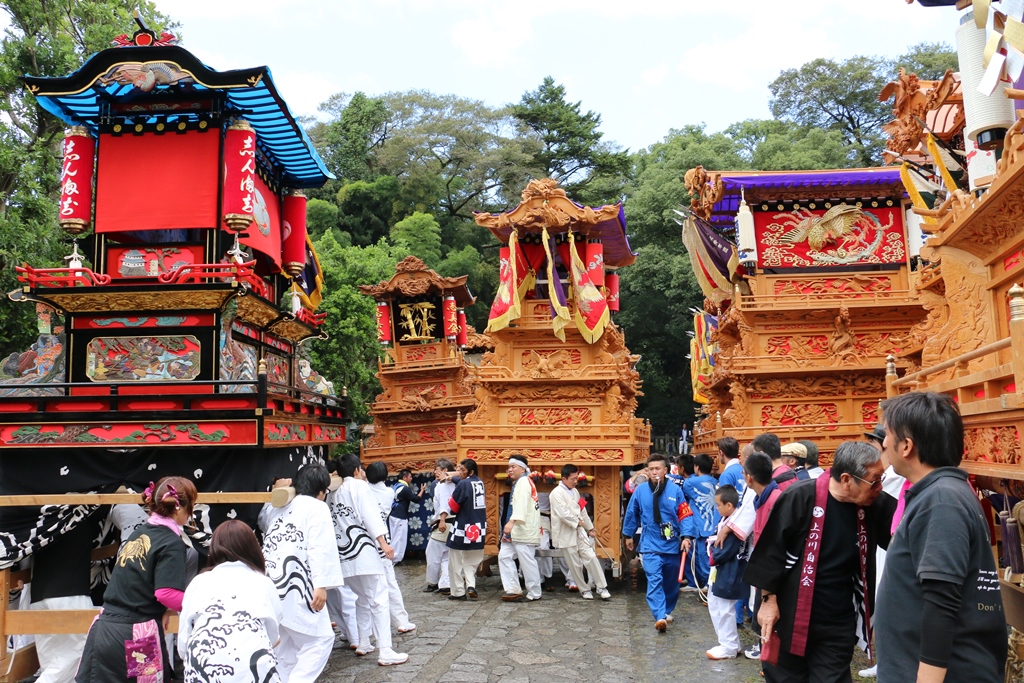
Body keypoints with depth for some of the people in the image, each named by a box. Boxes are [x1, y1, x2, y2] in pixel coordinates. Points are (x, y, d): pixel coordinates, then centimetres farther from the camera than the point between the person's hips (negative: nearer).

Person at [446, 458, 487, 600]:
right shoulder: (480, 483, 4)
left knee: (456, 562, 7)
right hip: (478, 528, 6)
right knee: (472, 561, 18)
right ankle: (471, 585, 0)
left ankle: (458, 592, 9)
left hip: (463, 528, -6)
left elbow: (452, 507, -11)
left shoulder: (463, 484, -16)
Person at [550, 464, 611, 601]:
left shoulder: (574, 491, 10)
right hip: (566, 534, -6)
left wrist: (590, 527, 18)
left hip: (579, 532, 6)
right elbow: (563, 514, -24)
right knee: (575, 565, 4)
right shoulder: (557, 493, -15)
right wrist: (577, 522, -11)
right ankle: (584, 589, 20)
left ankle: (601, 587, 7)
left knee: (591, 557, -1)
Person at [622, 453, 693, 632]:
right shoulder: (640, 491, -4)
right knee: (654, 580, -15)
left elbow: (684, 515, -5)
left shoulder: (675, 490, -7)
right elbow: (631, 514, 8)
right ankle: (660, 617, -21)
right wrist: (628, 535, 14)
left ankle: (666, 611, 35)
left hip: (672, 544, 1)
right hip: (650, 545, -1)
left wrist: (685, 537, -15)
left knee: (671, 582, 15)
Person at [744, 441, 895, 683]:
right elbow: (771, 550, -12)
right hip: (791, 616, -3)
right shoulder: (800, 497, -17)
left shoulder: (874, 506, -3)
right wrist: (768, 599, -10)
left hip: (839, 624, 4)